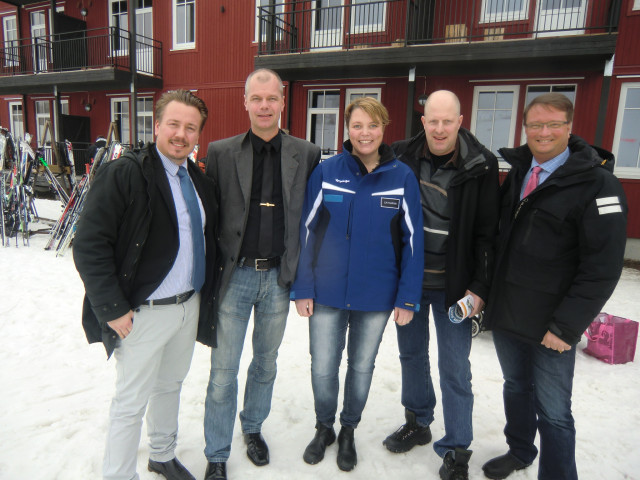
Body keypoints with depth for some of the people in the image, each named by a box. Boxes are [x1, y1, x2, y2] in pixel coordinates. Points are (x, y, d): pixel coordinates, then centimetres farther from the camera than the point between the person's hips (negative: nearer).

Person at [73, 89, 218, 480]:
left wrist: (207, 294, 10)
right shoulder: (123, 174, -15)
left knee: (170, 386, 24)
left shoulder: (200, 181, 6)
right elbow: (89, 246, -17)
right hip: (144, 312, -6)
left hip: (190, 306, 7)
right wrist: (113, 309, -18)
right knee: (132, 402, 8)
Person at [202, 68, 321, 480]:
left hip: (279, 277, 2)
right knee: (223, 371, 7)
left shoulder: (307, 155, 0)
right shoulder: (221, 152, -2)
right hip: (234, 276, -1)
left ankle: (253, 428, 44)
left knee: (266, 362, 19)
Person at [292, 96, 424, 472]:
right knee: (323, 368, 11)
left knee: (362, 366, 18)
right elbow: (307, 232, -3)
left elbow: (412, 240, -4)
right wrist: (303, 289, -4)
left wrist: (408, 298, -6)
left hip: (377, 297, 0)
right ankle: (324, 427, 41)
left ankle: (349, 431, 44)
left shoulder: (402, 177, -6)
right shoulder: (326, 172, -6)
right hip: (327, 293, 0)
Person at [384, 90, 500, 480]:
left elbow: (488, 233, -7)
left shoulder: (481, 166, -9)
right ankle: (418, 423, 39)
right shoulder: (403, 156, -1)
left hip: (453, 286, -3)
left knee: (455, 368, 4)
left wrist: (480, 288, -11)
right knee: (411, 353, 17)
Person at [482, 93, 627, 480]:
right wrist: (486, 291, 8)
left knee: (553, 411, 6)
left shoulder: (597, 183, -12)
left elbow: (602, 268, -15)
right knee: (516, 388, 22)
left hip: (549, 329, -6)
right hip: (505, 315, 6)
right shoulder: (517, 173, 6)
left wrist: (566, 326, -17)